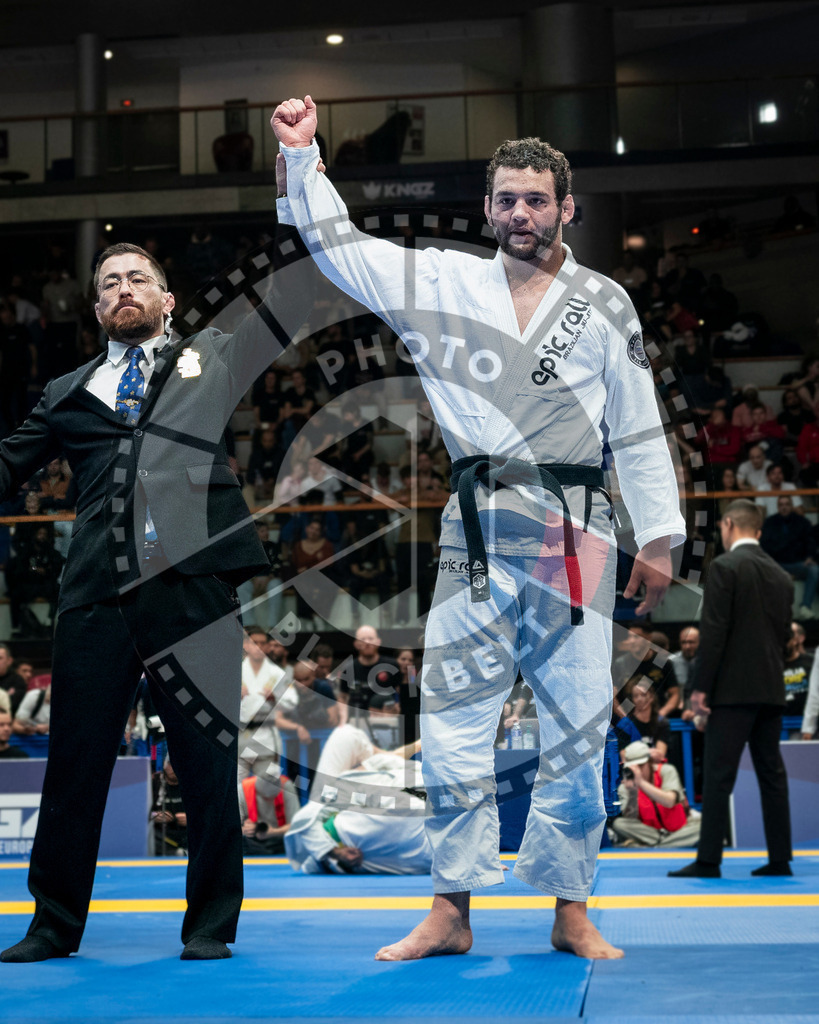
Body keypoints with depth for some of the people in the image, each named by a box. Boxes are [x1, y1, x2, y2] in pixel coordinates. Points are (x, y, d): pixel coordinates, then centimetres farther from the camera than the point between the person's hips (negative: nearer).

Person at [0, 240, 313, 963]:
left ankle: (211, 925, 12)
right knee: (76, 759, 5)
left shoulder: (212, 361, 17)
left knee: (208, 760, 1)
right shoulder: (68, 395, 22)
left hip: (192, 586, -2)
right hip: (97, 598, 2)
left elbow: (291, 305, 14)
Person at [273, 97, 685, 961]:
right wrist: (302, 156, -3)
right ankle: (450, 913, 9)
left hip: (573, 537, -1)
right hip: (477, 534, 1)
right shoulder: (442, 282, 9)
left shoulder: (603, 305, 6)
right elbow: (339, 246, 7)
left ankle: (571, 913, 14)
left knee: (576, 727, 3)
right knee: (453, 720, 0)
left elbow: (639, 433, 7)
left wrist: (658, 540, 4)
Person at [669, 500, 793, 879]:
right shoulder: (781, 576, 13)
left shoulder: (725, 566, -8)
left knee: (718, 776, -6)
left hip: (734, 690, -7)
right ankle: (780, 859, 10)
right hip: (772, 690, 7)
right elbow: (784, 634, 15)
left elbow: (714, 630, -13)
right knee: (772, 773, 10)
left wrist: (702, 687, -10)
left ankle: (708, 860, -7)